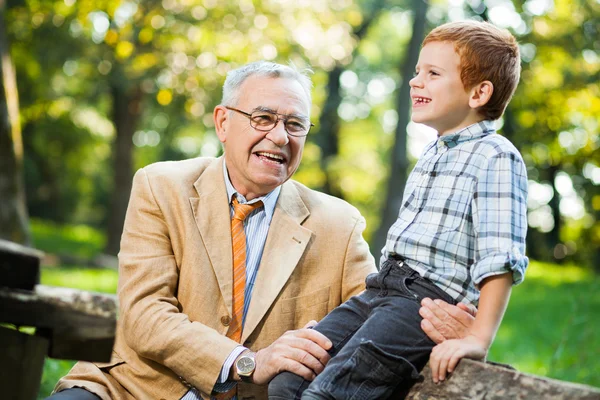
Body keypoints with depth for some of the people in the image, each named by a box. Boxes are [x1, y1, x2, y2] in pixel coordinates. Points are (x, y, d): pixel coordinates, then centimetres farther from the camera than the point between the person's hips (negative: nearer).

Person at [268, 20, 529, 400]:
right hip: (380, 290, 9)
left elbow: (500, 258, -16)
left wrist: (478, 339, -24)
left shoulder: (496, 158, -7)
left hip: (430, 299, -9)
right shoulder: (433, 155, 23)